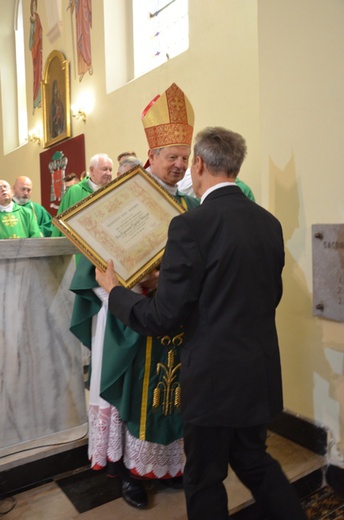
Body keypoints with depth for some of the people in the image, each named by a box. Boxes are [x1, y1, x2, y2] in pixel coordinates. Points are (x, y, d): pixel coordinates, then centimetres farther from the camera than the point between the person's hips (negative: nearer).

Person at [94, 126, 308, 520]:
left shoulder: (191, 225, -21)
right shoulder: (269, 222, 0)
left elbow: (164, 317, -19)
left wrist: (113, 290, -3)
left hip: (214, 377, -6)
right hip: (262, 373, 7)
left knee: (205, 480, 17)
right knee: (254, 461, 28)